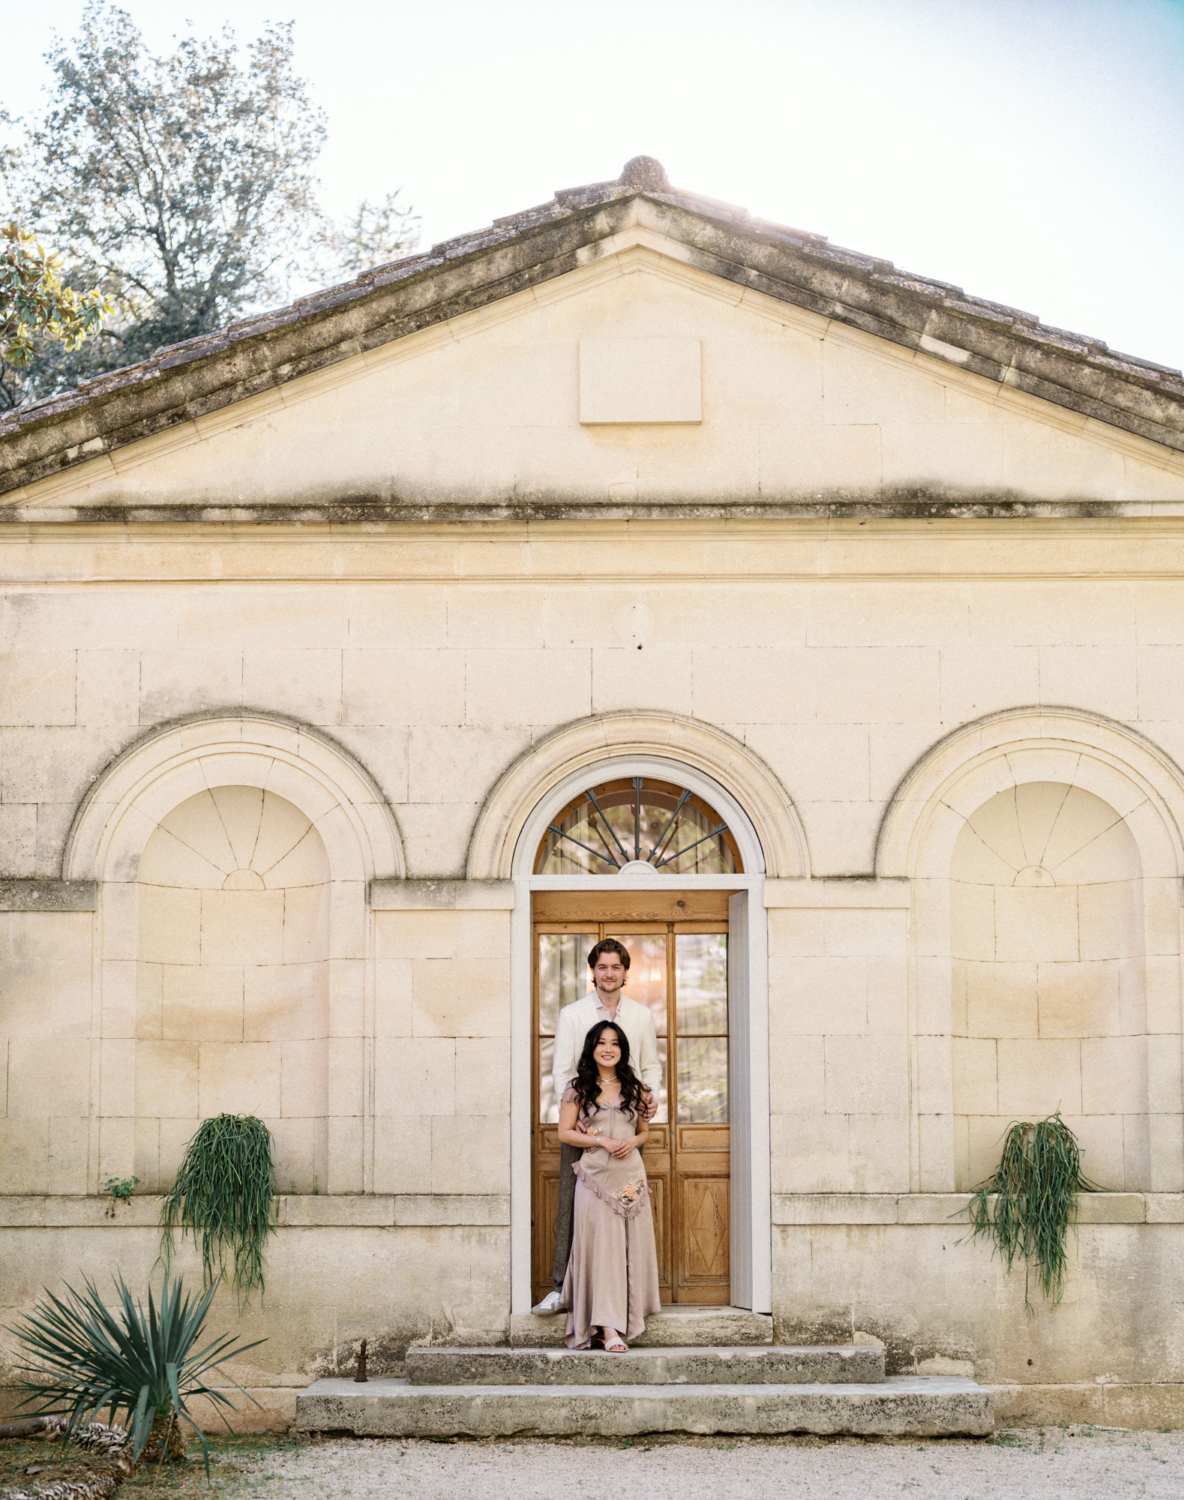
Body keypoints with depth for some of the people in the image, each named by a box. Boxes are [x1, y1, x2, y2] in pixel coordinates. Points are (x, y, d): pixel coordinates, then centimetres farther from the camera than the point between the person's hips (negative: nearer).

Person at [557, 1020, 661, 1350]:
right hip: (595, 1176, -3)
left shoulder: (633, 1088, 13)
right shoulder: (578, 1088, 5)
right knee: (600, 1245, -10)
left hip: (631, 1174, 3)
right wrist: (602, 1141, -12)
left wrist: (633, 1142, -3)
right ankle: (608, 1328, -13)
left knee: (630, 1246, -1)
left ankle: (624, 1320, 11)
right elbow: (565, 1133, 1)